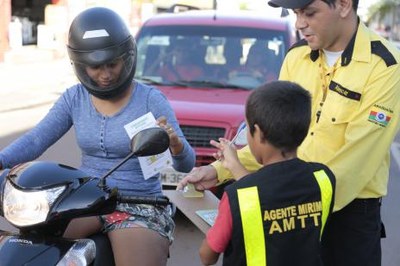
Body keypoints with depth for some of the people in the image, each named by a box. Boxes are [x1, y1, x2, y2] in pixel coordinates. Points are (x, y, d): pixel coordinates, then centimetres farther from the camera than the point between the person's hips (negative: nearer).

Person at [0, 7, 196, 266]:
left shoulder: (151, 100, -9)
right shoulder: (74, 98, 3)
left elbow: (186, 164, -14)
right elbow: (36, 140, -2)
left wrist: (175, 144, -38)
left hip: (140, 207, -3)